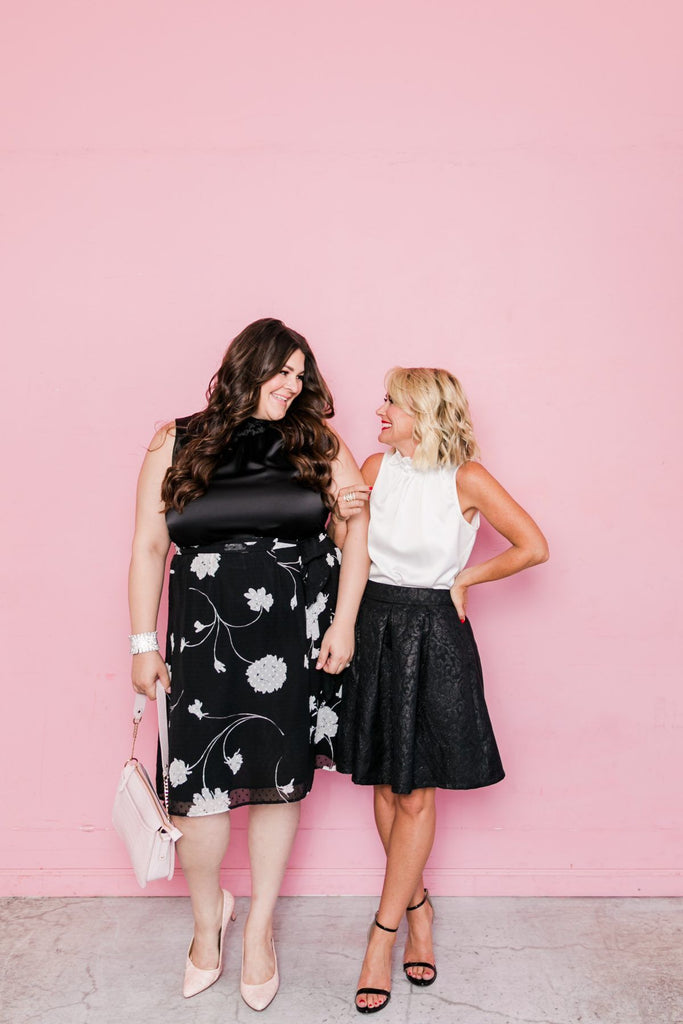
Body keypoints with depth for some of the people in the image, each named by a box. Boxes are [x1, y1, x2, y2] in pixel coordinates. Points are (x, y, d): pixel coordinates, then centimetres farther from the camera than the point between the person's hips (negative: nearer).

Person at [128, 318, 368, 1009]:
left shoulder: (317, 443, 4)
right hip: (206, 633, 0)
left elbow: (360, 526, 2)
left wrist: (344, 623, -6)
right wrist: (143, 644, 3)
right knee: (201, 784, 0)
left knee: (278, 778, 9)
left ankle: (260, 927, 32)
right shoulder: (178, 445, 2)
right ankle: (208, 914, 32)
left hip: (296, 635, 1)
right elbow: (148, 547, 4)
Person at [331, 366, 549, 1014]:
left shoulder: (466, 478, -8)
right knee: (385, 785, 10)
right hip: (373, 628, 4)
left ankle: (382, 936, 16)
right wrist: (342, 517, -8)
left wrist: (465, 578, -1)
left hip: (433, 637, -4)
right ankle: (417, 908, 31)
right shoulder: (376, 468, 4)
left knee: (416, 792, 2)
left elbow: (533, 547, -4)